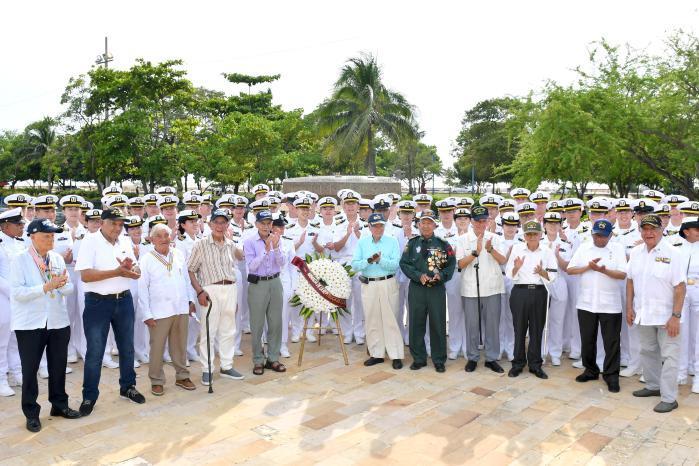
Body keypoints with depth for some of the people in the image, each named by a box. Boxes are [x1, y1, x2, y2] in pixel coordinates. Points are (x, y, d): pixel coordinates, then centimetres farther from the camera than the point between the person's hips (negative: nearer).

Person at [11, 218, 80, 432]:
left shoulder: (58, 258, 6)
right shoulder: (20, 260, -6)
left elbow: (69, 289, 4)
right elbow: (17, 292, -15)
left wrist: (61, 284, -18)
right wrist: (46, 287, -24)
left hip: (58, 322, 4)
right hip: (30, 324, -4)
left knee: (58, 366, 14)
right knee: (30, 369, 7)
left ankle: (59, 404, 30)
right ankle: (31, 413, 21)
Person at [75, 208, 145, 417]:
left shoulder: (126, 242, 6)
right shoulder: (90, 241, -10)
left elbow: (137, 273, 6)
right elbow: (85, 275, -18)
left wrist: (129, 268, -17)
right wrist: (117, 271, -23)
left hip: (124, 300, 5)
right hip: (98, 302, -5)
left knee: (127, 347, 15)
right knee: (95, 352, 3)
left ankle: (128, 387, 32)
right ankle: (89, 396, 18)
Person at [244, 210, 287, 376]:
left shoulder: (276, 239, 4)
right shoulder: (249, 242, -5)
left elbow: (282, 263, -2)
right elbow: (252, 266, -12)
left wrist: (276, 247, -18)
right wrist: (266, 250, -20)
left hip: (275, 283, 3)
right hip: (257, 284, -3)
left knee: (275, 322, 7)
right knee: (257, 324, 2)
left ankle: (273, 358, 18)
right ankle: (258, 361, 13)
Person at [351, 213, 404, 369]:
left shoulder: (392, 241, 1)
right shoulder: (362, 242, 6)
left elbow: (396, 264, -10)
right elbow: (355, 265, -3)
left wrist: (380, 259, -20)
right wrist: (369, 260, -18)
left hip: (388, 284, -2)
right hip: (368, 285, 3)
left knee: (390, 320, -1)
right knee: (371, 320, 9)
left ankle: (396, 355, 6)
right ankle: (376, 354, 21)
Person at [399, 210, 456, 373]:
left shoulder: (443, 244, 4)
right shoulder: (412, 243, 6)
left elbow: (451, 263, 3)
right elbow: (404, 263, 1)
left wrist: (441, 275, -15)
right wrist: (419, 275, -12)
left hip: (437, 288, -1)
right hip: (416, 288, 1)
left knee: (438, 324, 3)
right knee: (416, 324, 6)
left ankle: (439, 360, 16)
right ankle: (418, 358, 20)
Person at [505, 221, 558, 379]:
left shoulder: (547, 252, 2)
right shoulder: (516, 249, 0)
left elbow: (552, 277, -1)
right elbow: (509, 274, -1)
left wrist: (542, 272, -20)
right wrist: (516, 267, -22)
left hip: (539, 293, 1)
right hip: (520, 292, -1)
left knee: (537, 329, 8)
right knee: (519, 328, 5)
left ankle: (535, 364, 20)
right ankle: (518, 363, 17)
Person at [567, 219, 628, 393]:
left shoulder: (617, 249, -1)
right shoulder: (583, 248, 5)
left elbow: (623, 274, -10)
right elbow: (570, 270, 2)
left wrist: (604, 270, -25)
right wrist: (588, 267, -13)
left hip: (610, 305, -2)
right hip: (586, 303, 3)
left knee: (612, 342, 3)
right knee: (587, 340, 12)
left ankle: (611, 375, 16)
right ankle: (591, 370, 28)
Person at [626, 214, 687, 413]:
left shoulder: (672, 254, -12)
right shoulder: (636, 253, 4)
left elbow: (680, 287, -14)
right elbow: (630, 281, 10)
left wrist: (676, 316, -17)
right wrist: (629, 307, 6)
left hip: (666, 316, -5)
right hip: (643, 314, 6)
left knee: (668, 356, 1)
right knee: (648, 352, 17)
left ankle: (669, 398, 9)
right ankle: (653, 386, 34)